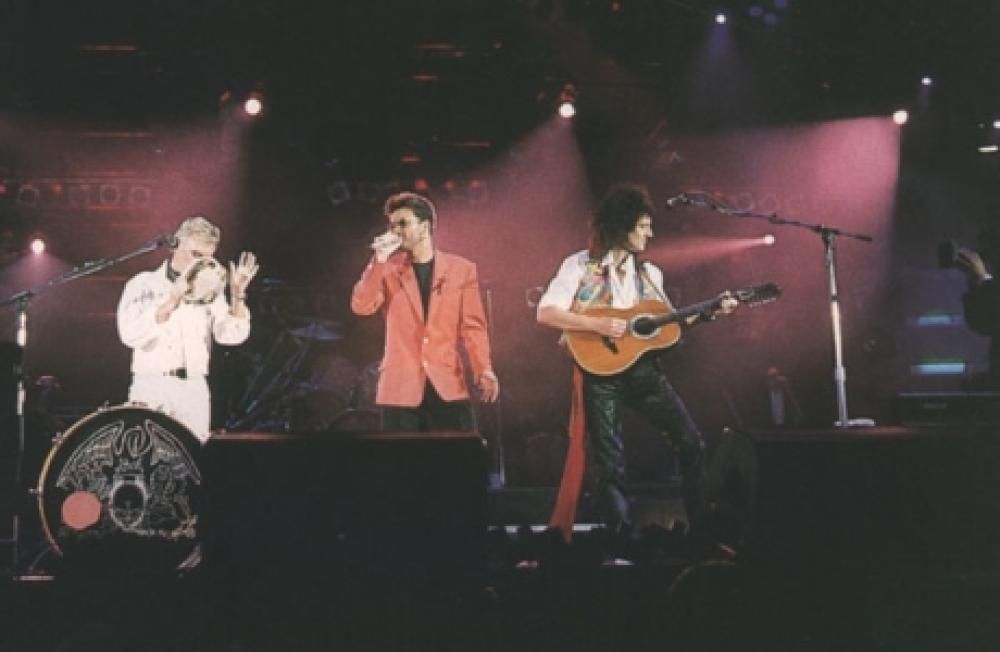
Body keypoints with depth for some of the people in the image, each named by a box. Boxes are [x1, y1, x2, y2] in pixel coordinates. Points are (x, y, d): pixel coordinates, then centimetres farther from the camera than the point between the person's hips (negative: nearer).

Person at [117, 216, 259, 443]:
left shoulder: (209, 290, 13)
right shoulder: (144, 284, 2)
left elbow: (232, 335, 1)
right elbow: (130, 335, -14)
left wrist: (238, 293, -11)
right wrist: (173, 299, -20)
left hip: (195, 393, 3)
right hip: (152, 389, -3)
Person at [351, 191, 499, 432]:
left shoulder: (461, 269, 6)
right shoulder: (388, 269, 8)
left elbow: (472, 325, 3)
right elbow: (361, 307, -7)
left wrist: (483, 371, -10)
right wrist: (379, 260, -13)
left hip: (448, 385, 0)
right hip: (401, 386, 0)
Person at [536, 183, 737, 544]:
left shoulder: (650, 273, 11)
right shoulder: (580, 266, -4)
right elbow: (546, 313, -12)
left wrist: (709, 312, 4)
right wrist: (596, 324, -20)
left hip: (643, 368, 5)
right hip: (600, 371, -5)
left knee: (692, 442, 0)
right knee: (609, 463, 0)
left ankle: (701, 527, 9)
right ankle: (623, 537, 10)